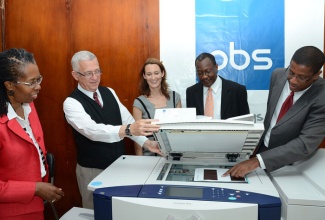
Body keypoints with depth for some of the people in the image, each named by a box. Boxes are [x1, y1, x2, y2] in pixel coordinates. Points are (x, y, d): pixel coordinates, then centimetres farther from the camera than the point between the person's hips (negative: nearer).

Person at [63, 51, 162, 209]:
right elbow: (92, 130, -35)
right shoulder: (71, 103, -18)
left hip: (120, 164, 5)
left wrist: (146, 142, -15)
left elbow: (127, 119, 1)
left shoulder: (109, 92, 2)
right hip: (93, 170, -5)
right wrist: (129, 129, -49)